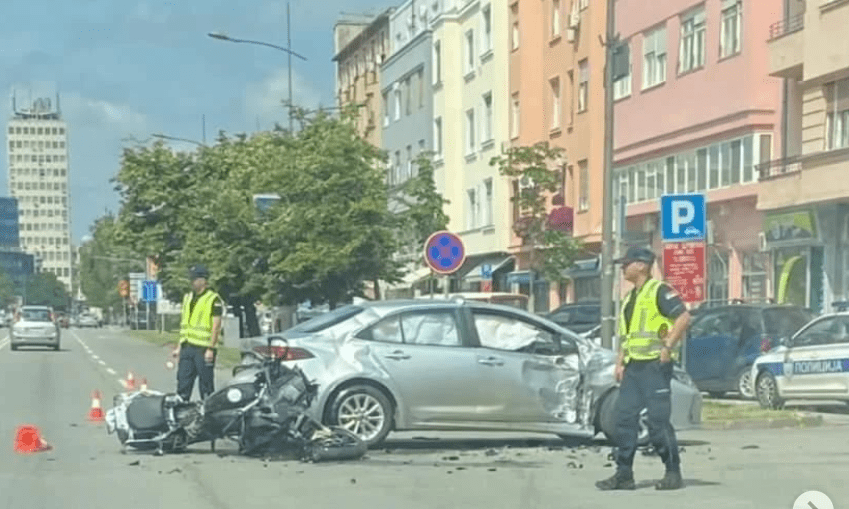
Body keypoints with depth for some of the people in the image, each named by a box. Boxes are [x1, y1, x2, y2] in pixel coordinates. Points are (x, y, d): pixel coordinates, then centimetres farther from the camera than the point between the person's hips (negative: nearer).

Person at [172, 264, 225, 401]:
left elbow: (216, 326, -10)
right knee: (183, 385, 6)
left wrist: (211, 349, -17)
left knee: (206, 387, -1)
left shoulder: (213, 300, -6)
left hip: (203, 349, -7)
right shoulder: (188, 298, 17)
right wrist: (179, 346, 18)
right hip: (187, 348, 7)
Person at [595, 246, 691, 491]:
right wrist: (620, 362, 15)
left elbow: (683, 316, -17)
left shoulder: (659, 291, -7)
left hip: (654, 365, -9)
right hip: (633, 367, 9)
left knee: (658, 421, -7)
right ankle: (624, 475, 9)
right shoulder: (630, 297, 21)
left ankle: (673, 473, 2)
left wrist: (668, 346, -19)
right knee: (624, 418, 4)